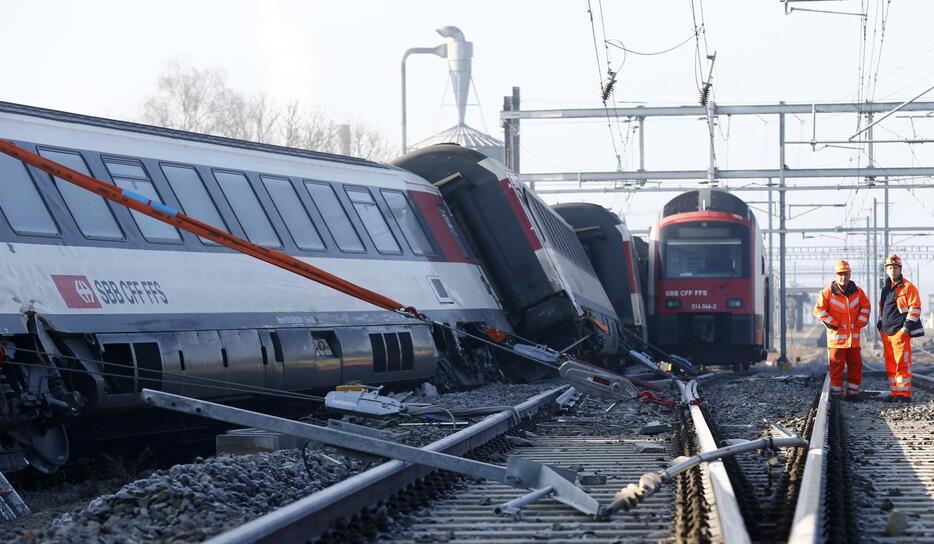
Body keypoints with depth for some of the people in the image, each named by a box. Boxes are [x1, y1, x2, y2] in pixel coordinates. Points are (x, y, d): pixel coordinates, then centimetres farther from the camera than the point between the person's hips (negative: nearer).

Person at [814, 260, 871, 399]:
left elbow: (865, 306, 18)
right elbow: (819, 310, -4)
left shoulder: (858, 292, 6)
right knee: (836, 366, -1)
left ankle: (853, 391, 16)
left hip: (853, 335, 4)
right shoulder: (827, 292, -6)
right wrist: (832, 323, -8)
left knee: (855, 364, 7)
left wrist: (860, 323, 7)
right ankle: (836, 392, 6)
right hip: (836, 335, -4)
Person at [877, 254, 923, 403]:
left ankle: (905, 393, -6)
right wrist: (880, 326, 18)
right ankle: (895, 392, 14)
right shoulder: (886, 289, 18)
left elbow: (915, 308, -10)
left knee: (902, 363, -9)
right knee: (890, 364, 8)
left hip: (900, 332, -8)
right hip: (886, 333, 8)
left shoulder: (908, 287, -5)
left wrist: (907, 327, -15)